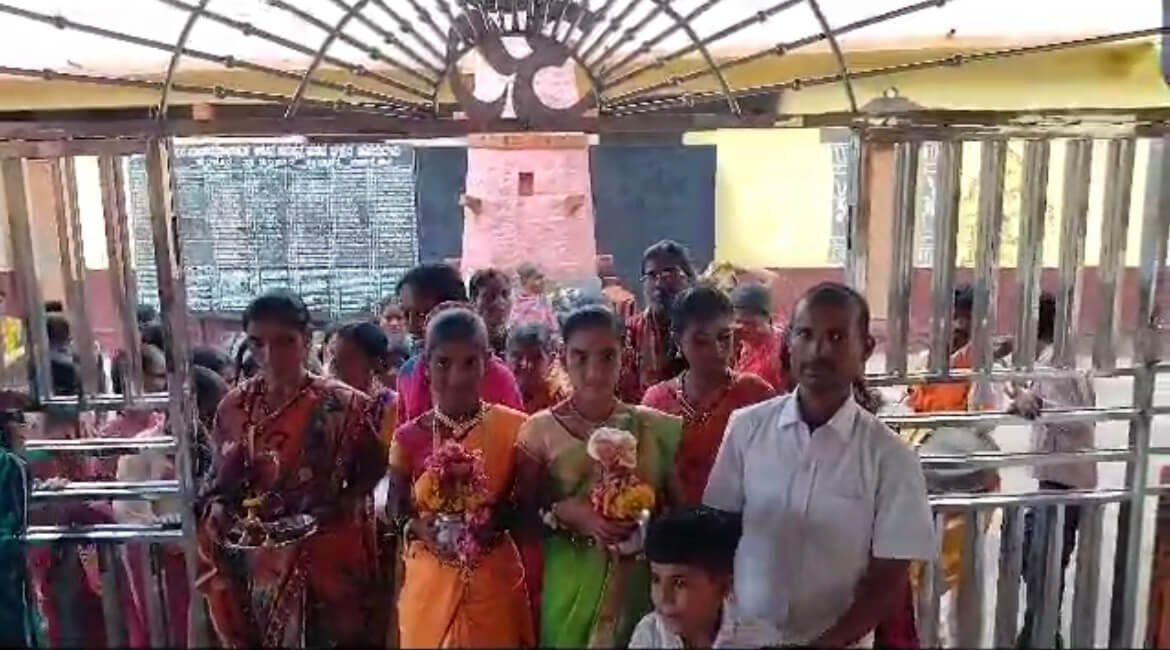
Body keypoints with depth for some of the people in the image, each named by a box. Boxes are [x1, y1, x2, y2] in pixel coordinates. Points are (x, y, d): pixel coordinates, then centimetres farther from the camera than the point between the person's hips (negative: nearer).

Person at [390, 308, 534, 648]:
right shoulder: (410, 438, -5)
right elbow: (396, 512, 4)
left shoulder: (513, 428, -8)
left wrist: (498, 521, -18)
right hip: (429, 584, 1)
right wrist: (419, 528, -15)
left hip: (495, 582, -1)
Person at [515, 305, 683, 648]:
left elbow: (677, 507, 6)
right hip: (570, 589, -1)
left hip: (642, 587, 2)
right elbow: (522, 513, -4)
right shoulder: (540, 430, -5)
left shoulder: (656, 427, 0)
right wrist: (567, 513, -21)